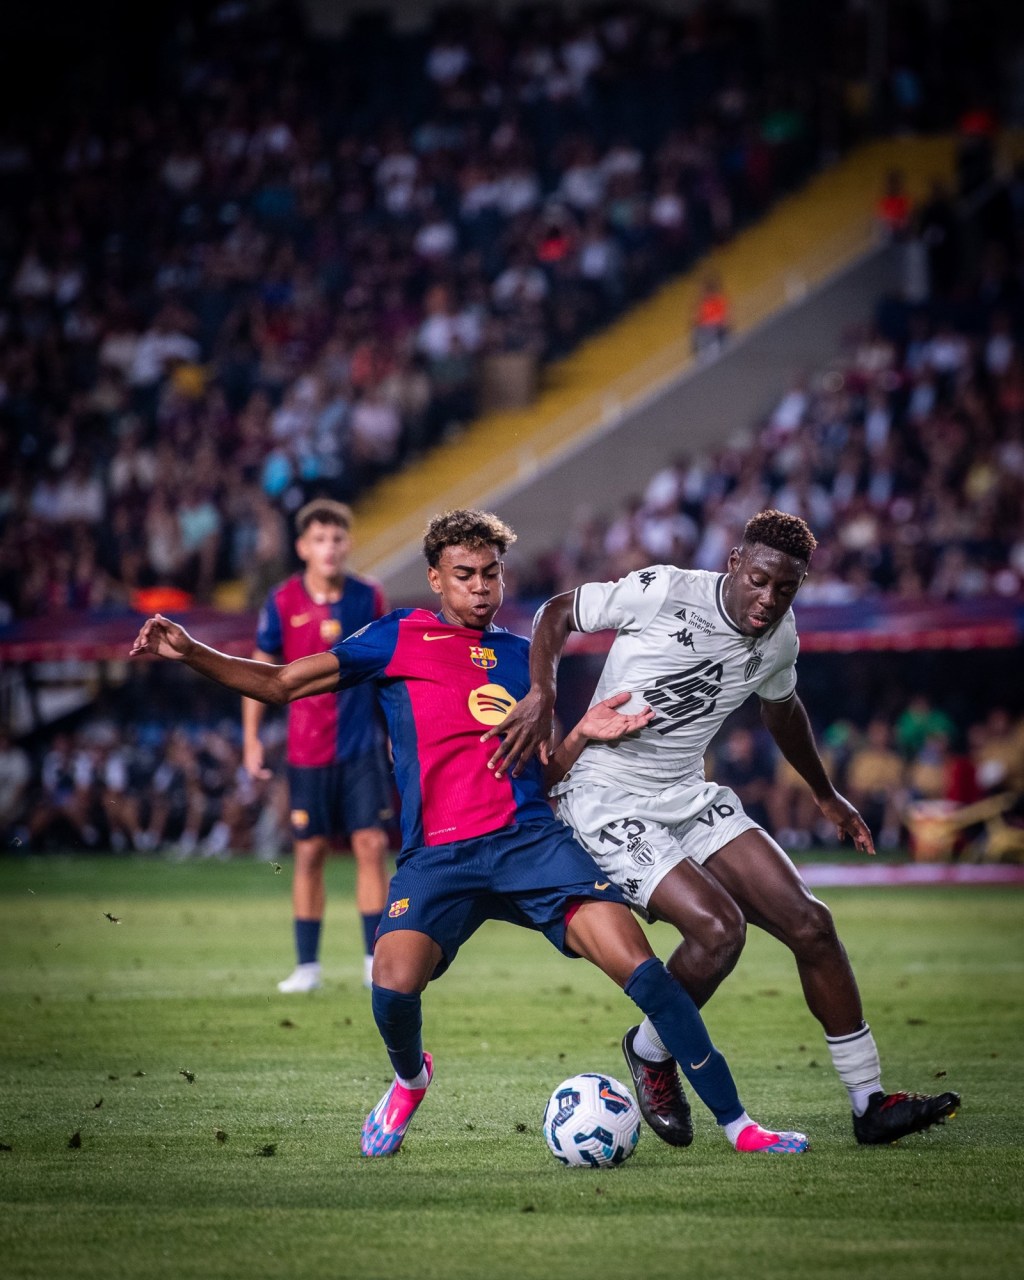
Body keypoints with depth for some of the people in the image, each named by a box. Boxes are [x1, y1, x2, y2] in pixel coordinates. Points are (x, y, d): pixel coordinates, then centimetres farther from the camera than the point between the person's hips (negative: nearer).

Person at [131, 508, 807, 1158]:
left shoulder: (521, 656, 19)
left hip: (530, 837, 2)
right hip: (437, 854, -2)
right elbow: (281, 684, 11)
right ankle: (410, 1078, 12)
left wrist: (581, 735, 2)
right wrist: (189, 652, 0)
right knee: (394, 988, -26)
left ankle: (737, 1123, -9)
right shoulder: (400, 637, 11)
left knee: (640, 966, -15)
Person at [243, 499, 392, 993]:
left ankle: (375, 960, 2)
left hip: (363, 746, 1)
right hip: (307, 749, -1)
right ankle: (307, 965, 13)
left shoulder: (368, 598, 0)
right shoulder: (283, 602, -5)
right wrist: (251, 738, 1)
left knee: (372, 845, -6)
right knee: (310, 852, 3)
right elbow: (259, 669, 4)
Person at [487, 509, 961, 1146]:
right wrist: (542, 696, -23)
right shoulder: (663, 592, -18)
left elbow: (781, 707, 25)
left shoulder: (780, 640, 2)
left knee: (810, 922, -5)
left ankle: (870, 1103, 5)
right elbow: (558, 613, -6)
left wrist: (826, 795, 36)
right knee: (719, 928, -25)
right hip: (607, 800, -6)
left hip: (691, 797, 7)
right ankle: (650, 1050, 6)